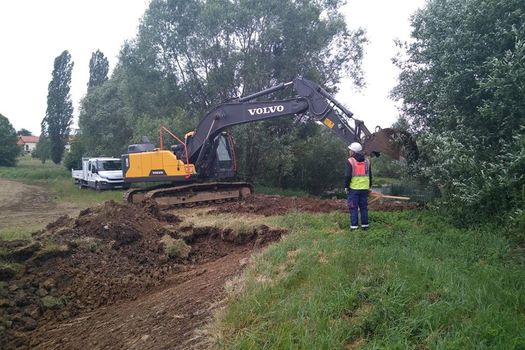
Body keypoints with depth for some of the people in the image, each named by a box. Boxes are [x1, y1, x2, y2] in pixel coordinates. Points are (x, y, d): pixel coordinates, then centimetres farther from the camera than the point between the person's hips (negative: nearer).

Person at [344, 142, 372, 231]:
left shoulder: (350, 161, -9)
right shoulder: (366, 161, 9)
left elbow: (348, 176, -14)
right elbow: (370, 175, 14)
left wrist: (346, 187, -5)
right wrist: (369, 186, 23)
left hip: (353, 188, -5)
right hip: (364, 188, 5)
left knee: (353, 207, 0)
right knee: (364, 207, 12)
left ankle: (354, 226, -1)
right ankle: (365, 225, 15)